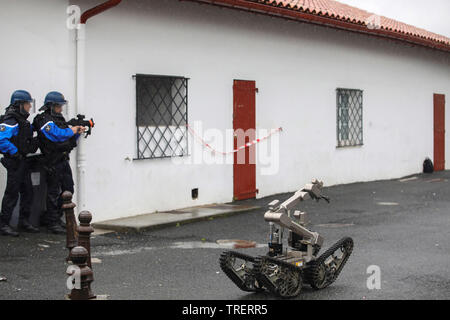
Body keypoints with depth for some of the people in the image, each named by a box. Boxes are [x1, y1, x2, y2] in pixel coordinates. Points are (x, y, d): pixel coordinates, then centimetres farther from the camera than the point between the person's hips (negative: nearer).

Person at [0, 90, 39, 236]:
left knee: (27, 192, 13)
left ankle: (24, 222, 22)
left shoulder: (23, 120, 14)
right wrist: (15, 153, -23)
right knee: (12, 193, -5)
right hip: (15, 163, -9)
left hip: (24, 162, 9)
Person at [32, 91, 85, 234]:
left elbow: (70, 140, 21)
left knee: (68, 190, 12)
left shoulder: (59, 119, 17)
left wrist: (77, 133, 3)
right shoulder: (45, 121, -11)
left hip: (64, 160, 9)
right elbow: (57, 134, -27)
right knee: (54, 192, -3)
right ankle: (53, 222, 4)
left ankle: (48, 218, 23)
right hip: (53, 162, -9)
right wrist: (72, 131, -14)